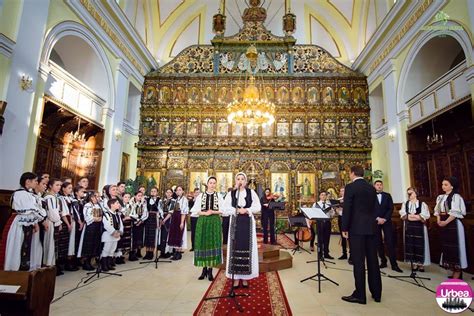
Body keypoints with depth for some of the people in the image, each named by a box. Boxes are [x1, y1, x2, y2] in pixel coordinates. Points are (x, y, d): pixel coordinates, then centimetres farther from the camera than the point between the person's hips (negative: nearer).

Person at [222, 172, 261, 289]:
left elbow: (258, 207, -1)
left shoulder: (251, 192, 3)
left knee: (247, 247, 2)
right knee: (235, 247, 1)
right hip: (235, 222, 0)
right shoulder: (231, 193, 4)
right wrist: (237, 210, -14)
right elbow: (225, 208, -3)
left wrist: (247, 210, -15)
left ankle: (245, 276, 12)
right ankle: (236, 277, 9)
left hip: (248, 222, 0)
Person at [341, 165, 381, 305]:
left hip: (357, 228, -6)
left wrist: (344, 228, -7)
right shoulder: (372, 188, 10)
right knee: (372, 260, 12)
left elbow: (347, 209, -13)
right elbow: (374, 208, 14)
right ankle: (376, 293, 20)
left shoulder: (350, 187, -9)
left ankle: (360, 295, 4)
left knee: (358, 261, -2)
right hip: (371, 227, 7)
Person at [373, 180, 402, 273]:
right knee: (379, 243, 4)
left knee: (390, 242, -5)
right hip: (375, 222, 0)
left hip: (386, 221, 1)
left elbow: (391, 208, 2)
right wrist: (377, 218, -12)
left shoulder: (387, 195, 9)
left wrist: (385, 219, -10)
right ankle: (383, 261, 13)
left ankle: (394, 264, -2)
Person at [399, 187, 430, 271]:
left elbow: (425, 216, -8)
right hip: (408, 227, 2)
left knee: (420, 244, -1)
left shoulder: (422, 204, 3)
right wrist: (417, 216, -8)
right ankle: (414, 263, 9)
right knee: (410, 244, 2)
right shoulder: (405, 204, 10)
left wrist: (409, 216, -8)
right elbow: (403, 215, -1)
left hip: (420, 227, -2)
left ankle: (421, 263, 8)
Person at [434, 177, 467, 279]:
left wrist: (446, 222, -16)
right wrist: (439, 220, -2)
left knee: (455, 246, -2)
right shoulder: (440, 197, 13)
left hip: (453, 223, -7)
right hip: (443, 223, 7)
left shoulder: (456, 196, -9)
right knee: (446, 245, 10)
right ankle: (453, 269, 20)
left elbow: (455, 212, -15)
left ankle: (458, 271, 6)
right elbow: (437, 210, 13)